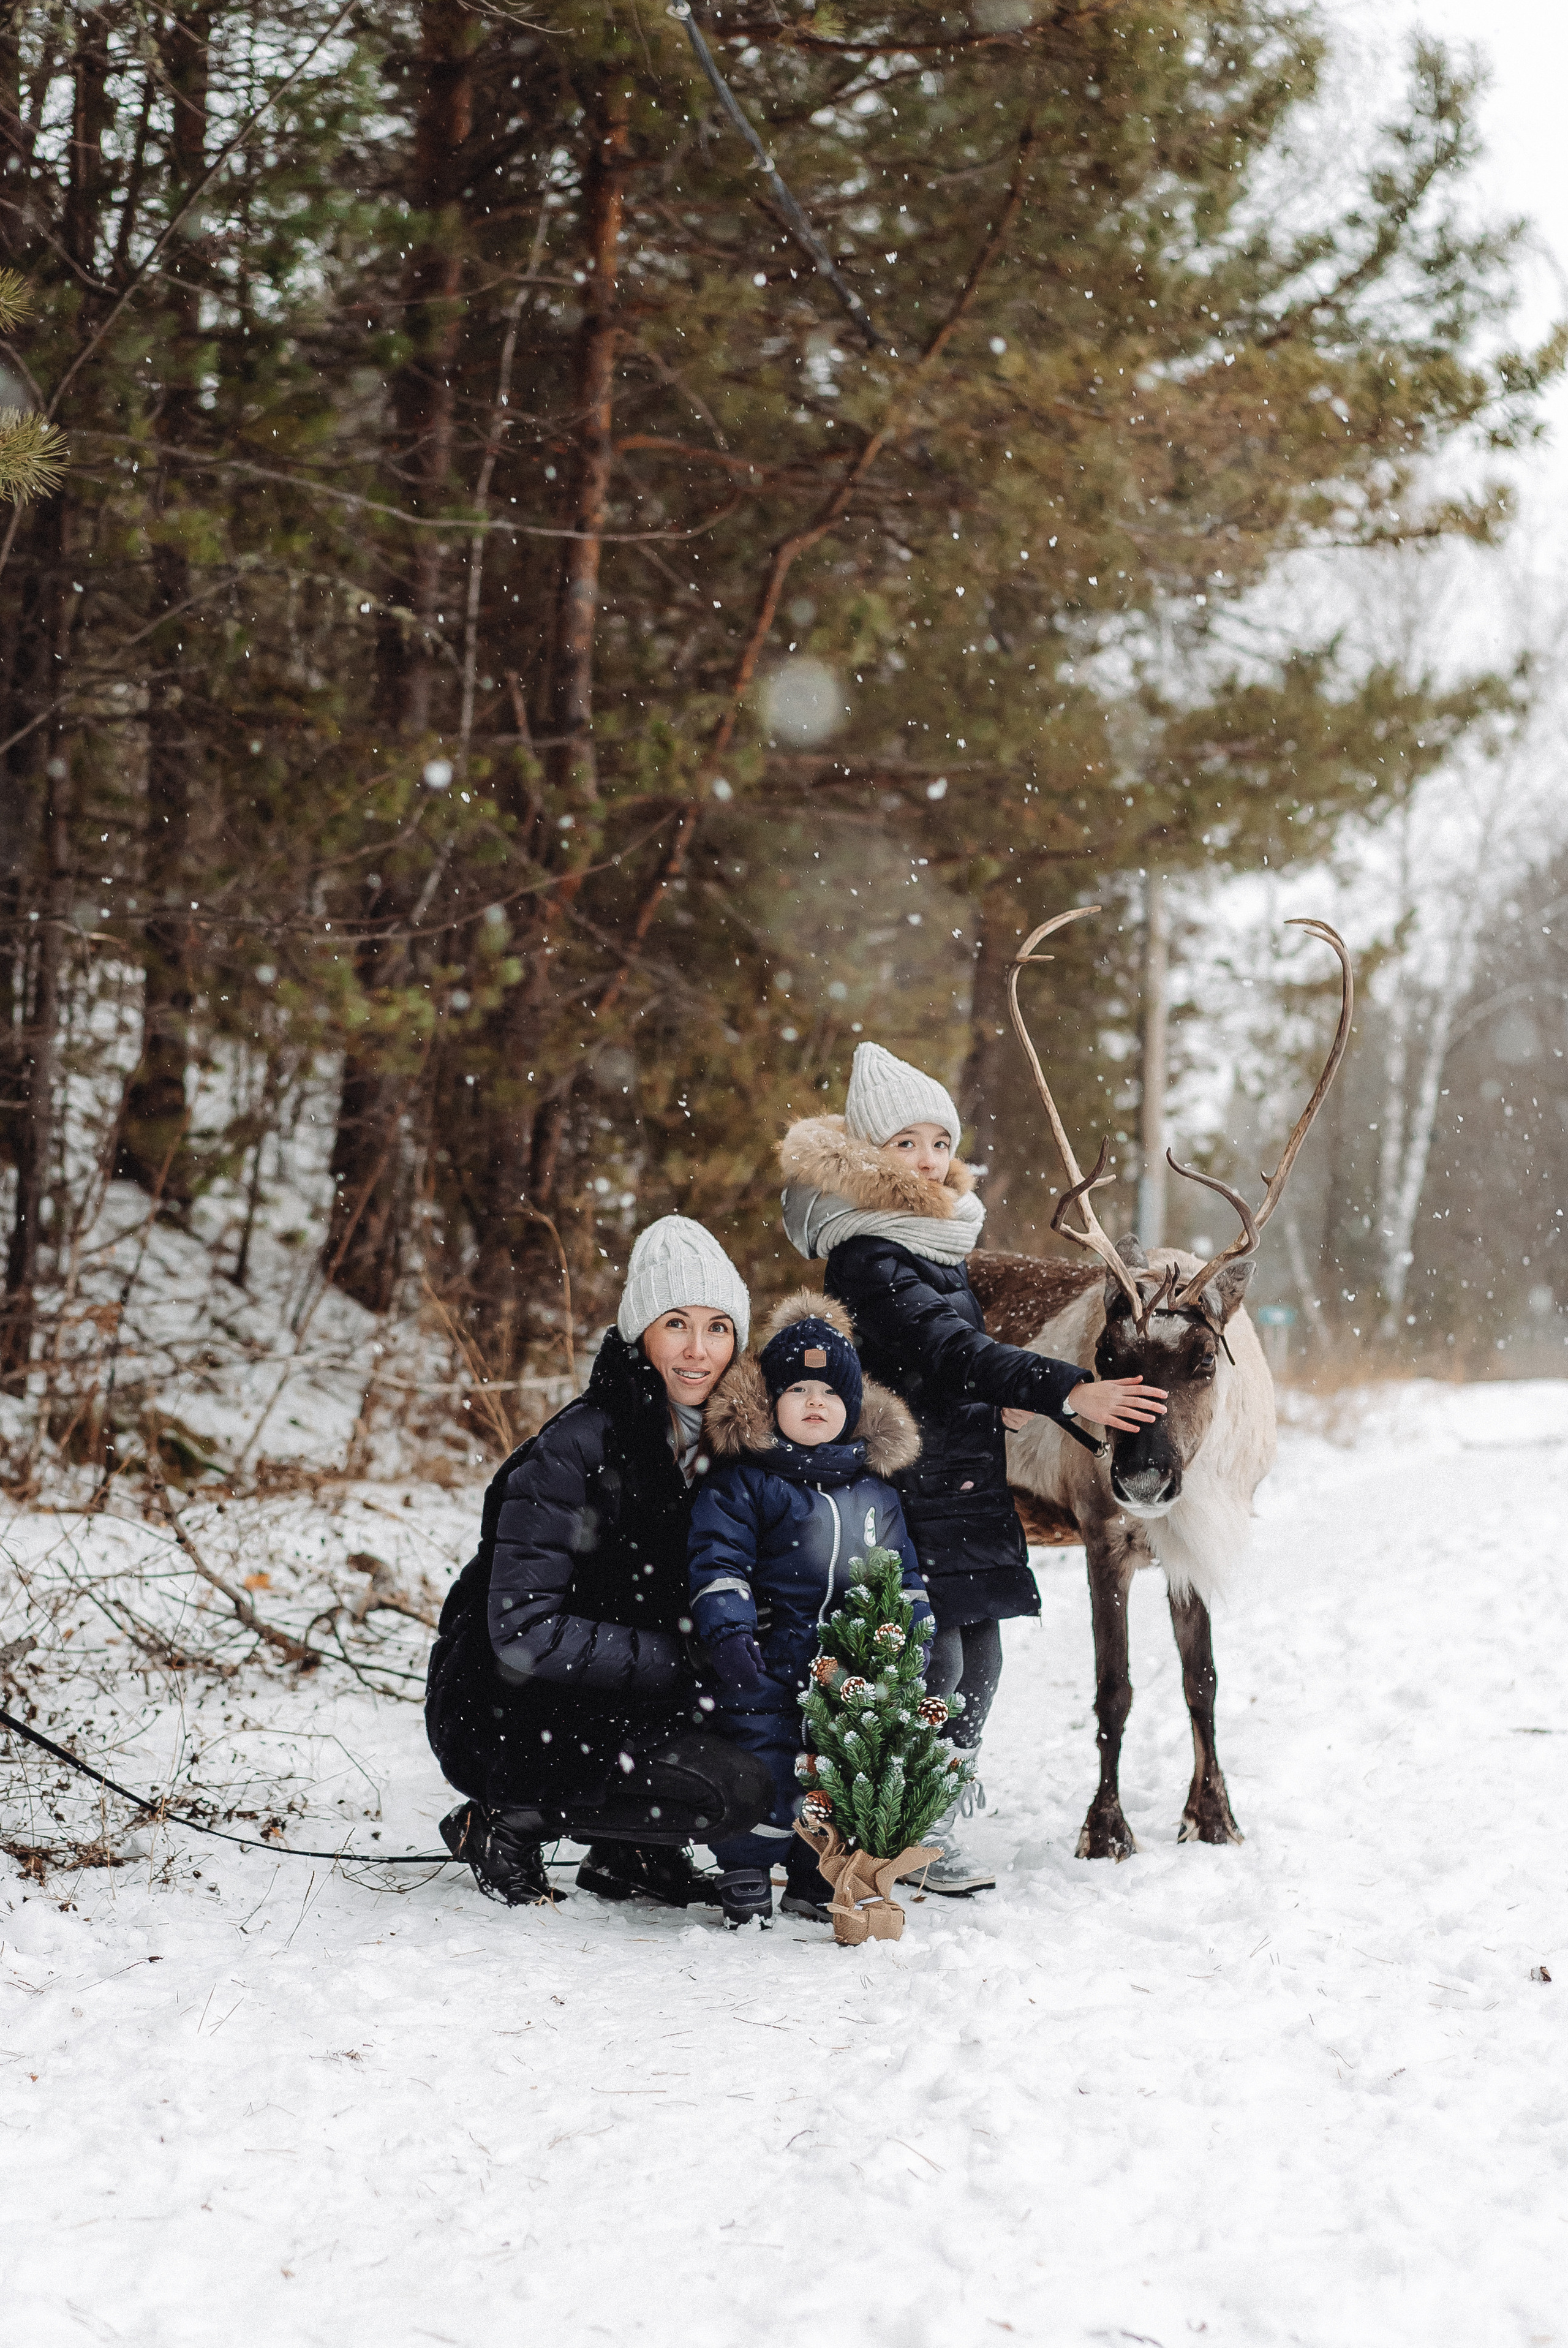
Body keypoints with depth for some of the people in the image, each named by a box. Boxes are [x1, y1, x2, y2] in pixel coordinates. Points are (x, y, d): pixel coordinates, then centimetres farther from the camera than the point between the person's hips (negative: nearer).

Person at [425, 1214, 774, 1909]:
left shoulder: (720, 1444, 1)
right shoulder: (576, 1448, -20)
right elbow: (525, 1635, -23)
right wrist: (684, 1663, -22)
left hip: (620, 1697, 7)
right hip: (509, 1718, -7)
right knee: (737, 1787, -23)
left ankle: (630, 1852, 5)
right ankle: (506, 1822, -6)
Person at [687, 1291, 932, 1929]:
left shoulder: (874, 1487, 14)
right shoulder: (740, 1481, -1)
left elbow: (904, 1577, 20)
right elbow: (718, 1563, -9)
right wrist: (728, 1636, -21)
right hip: (767, 1663, -4)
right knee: (764, 1763, -7)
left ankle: (815, 1879, 22)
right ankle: (745, 1875, 9)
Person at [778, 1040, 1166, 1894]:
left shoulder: (942, 1234, 15)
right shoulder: (867, 1256, -16)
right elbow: (949, 1351, -28)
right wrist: (1069, 1391, -35)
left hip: (965, 1481, 9)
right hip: (909, 1490, -9)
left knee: (978, 1659, 9)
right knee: (933, 1657, -11)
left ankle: (938, 1828, 20)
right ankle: (909, 1840, -2)